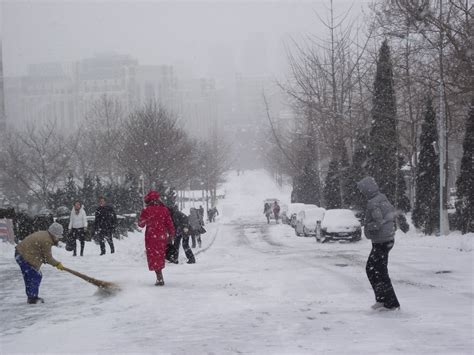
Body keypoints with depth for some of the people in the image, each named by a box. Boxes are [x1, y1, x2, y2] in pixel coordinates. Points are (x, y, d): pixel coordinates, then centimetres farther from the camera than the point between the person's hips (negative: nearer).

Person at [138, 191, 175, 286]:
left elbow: (141, 224, 0)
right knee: (161, 256, 17)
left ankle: (160, 279, -11)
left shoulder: (146, 210, -9)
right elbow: (169, 223, 3)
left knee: (154, 257, 0)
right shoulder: (164, 209, 1)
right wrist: (171, 234, 14)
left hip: (151, 236, -4)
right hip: (162, 236, 4)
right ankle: (160, 278, 22)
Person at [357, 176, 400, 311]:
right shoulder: (383, 199, 8)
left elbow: (378, 223, -27)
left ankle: (392, 303, 2)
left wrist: (367, 226, -10)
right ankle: (382, 299, 21)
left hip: (381, 242, -10)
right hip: (388, 238, 10)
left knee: (380, 272, -2)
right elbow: (392, 213, 18)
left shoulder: (373, 203, -21)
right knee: (370, 269, 17)